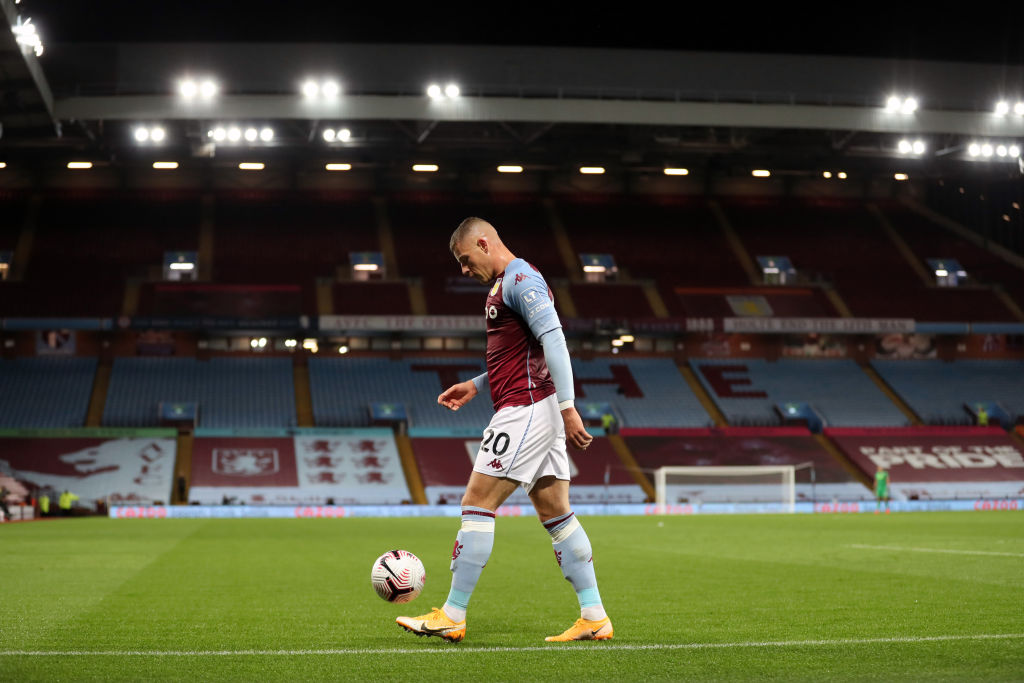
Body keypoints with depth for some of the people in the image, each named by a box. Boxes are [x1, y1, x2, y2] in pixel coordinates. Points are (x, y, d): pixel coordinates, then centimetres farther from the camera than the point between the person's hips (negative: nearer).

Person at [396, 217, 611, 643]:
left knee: (477, 505, -7)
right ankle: (594, 619, 7)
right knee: (556, 514, 8)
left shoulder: (520, 280, -11)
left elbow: (553, 340, -21)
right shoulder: (507, 284, 21)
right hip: (536, 413, 11)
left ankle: (451, 617, -3)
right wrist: (475, 386, 22)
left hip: (523, 410, -11)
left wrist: (567, 407, -26)